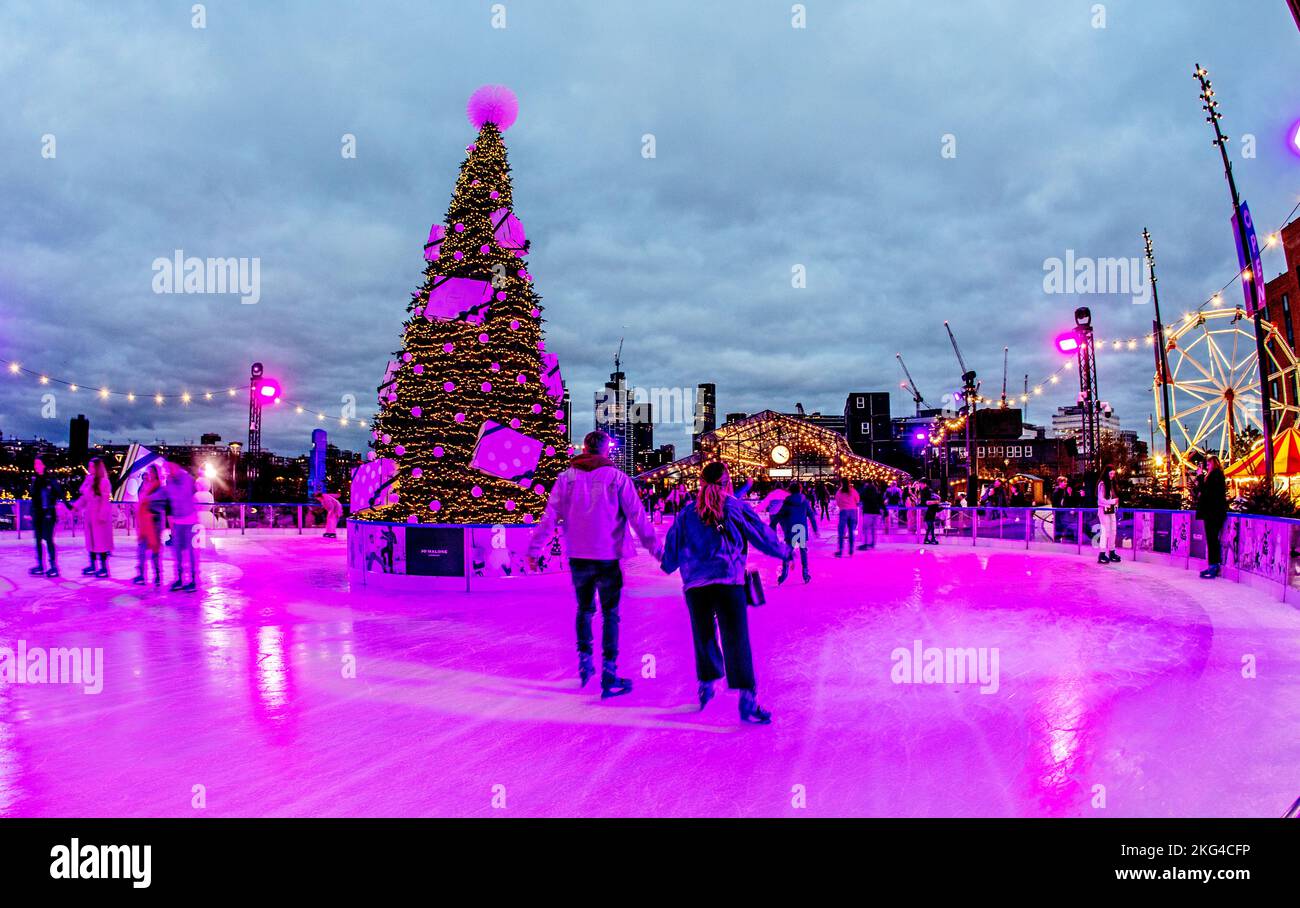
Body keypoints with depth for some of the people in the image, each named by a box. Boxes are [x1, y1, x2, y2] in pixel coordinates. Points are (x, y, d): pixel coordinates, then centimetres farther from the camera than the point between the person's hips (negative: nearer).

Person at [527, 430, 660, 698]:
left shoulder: (566, 478, 1)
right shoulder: (617, 478, -4)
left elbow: (550, 517, 0)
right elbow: (638, 517, -3)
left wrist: (534, 549, 7)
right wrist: (656, 548, 4)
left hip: (578, 559, 2)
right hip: (608, 558, -2)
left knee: (584, 610, 21)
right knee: (610, 614, 5)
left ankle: (584, 662, 23)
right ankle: (609, 677, 3)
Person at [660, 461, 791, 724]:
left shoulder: (686, 513, 10)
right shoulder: (737, 508, 4)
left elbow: (672, 546, 17)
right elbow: (763, 536, 9)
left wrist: (667, 564, 40)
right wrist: (785, 552, 28)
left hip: (695, 584, 3)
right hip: (729, 581, -3)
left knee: (704, 637, 18)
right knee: (736, 639, -6)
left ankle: (706, 685, 30)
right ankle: (747, 698, -12)